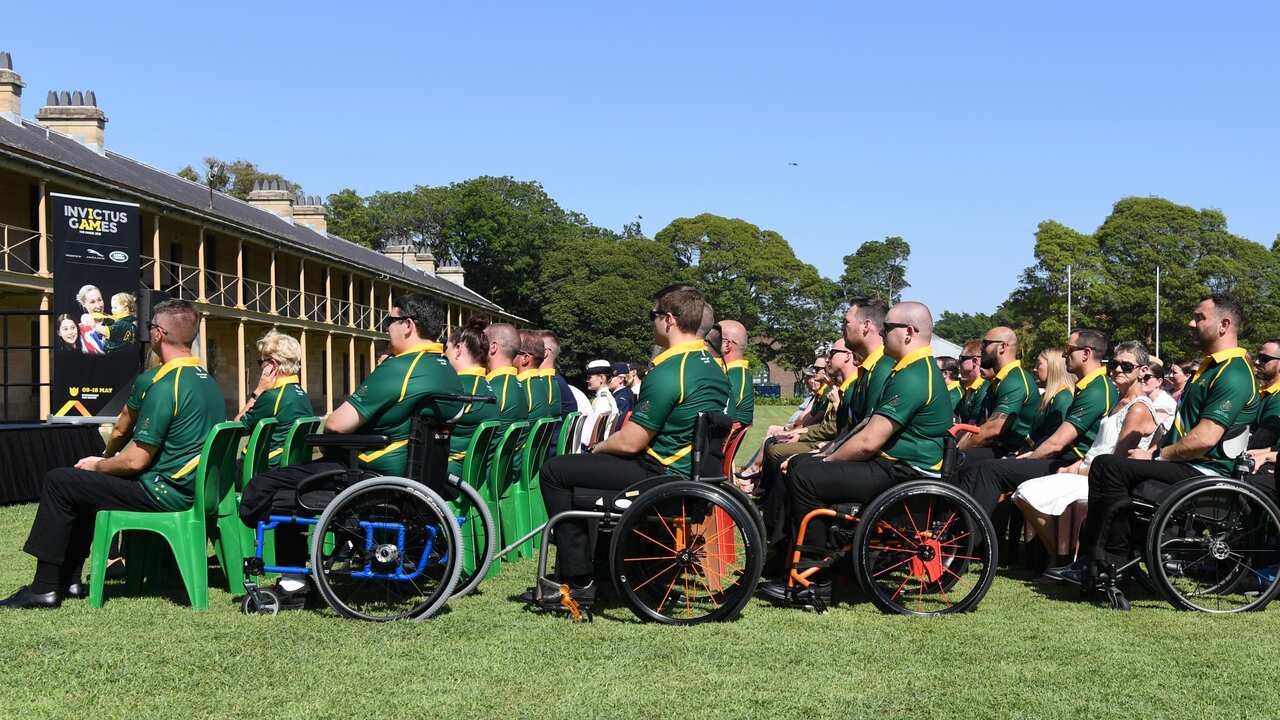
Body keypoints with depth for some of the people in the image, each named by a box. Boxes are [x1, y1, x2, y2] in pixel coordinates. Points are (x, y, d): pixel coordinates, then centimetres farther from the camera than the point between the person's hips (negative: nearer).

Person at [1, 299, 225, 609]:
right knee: (83, 484, 24)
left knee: (59, 482, -1)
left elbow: (136, 461, -19)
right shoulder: (207, 380, 9)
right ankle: (68, 580, 25)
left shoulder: (166, 386, -20)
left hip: (164, 493, -9)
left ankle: (45, 588, 3)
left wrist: (96, 465, 1)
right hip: (193, 488, 9)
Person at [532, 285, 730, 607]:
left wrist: (597, 448, 1)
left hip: (660, 476, -10)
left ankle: (578, 581, -2)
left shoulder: (666, 373, -22)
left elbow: (630, 443, -21)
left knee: (554, 472, -3)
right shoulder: (714, 367, 8)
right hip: (693, 471, 10)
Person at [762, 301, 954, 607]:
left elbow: (868, 442, -23)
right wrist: (830, 457, 11)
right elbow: (872, 425, 20)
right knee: (802, 464, 10)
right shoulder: (918, 369, 15)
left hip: (903, 474, -11)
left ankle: (816, 583, -9)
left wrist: (828, 460, -8)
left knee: (804, 477, -17)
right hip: (894, 464, 11)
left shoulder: (912, 378, -20)